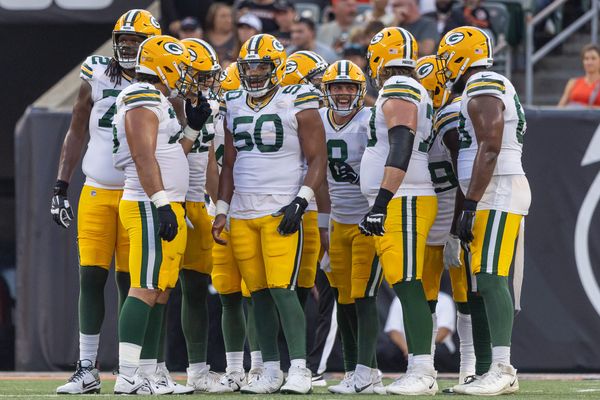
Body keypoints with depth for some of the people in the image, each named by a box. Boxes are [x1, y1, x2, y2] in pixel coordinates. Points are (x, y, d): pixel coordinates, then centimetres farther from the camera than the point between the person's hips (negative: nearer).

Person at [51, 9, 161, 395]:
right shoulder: (97, 78, 4)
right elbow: (77, 134, 11)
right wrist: (61, 187, 7)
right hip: (96, 193, 1)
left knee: (131, 282, -1)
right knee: (91, 277, -3)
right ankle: (87, 370, 1)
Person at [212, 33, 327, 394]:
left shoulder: (297, 104, -4)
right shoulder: (235, 106, 13)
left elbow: (318, 159, -5)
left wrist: (301, 202, -15)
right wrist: (222, 211, 14)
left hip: (281, 212, -6)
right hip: (242, 214, 6)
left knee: (282, 290, -14)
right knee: (259, 294, 6)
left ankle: (299, 369, -11)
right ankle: (271, 371, 10)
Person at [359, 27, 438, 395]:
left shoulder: (397, 92, -12)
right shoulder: (416, 94, 19)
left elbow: (401, 151, -22)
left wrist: (381, 202, -27)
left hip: (402, 203, -10)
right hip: (401, 204, 10)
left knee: (409, 286, -12)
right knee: (407, 287, 9)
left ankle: (422, 373, -15)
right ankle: (422, 370, 10)